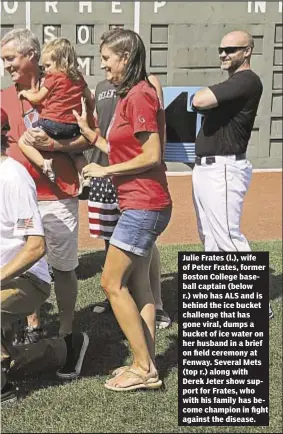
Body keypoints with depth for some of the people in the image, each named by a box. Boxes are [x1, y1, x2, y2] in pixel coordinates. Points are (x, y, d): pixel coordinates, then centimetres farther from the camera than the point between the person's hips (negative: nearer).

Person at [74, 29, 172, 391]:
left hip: (143, 206, -10)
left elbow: (151, 156, -19)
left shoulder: (139, 95, -14)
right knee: (137, 285, 12)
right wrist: (88, 131, 11)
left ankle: (144, 369, 4)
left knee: (112, 283, -4)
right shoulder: (129, 95, 15)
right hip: (142, 205, 10)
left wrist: (105, 170, -10)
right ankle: (147, 364, 19)